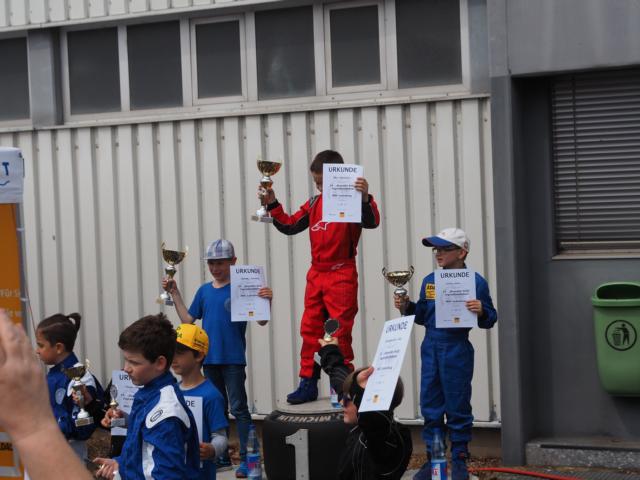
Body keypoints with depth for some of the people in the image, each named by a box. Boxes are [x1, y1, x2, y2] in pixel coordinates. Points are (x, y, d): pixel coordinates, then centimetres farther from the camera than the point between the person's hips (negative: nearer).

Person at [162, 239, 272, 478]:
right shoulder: (204, 291, 9)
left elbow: (261, 321, -10)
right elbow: (188, 320, 10)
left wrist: (266, 301, -29)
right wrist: (175, 294, 7)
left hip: (233, 359, -5)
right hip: (210, 359, 5)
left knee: (238, 408, -6)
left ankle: (246, 458, -5)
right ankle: (221, 455, 22)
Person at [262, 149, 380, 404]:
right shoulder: (313, 203, 12)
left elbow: (371, 222, -24)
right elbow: (290, 226, 17)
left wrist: (365, 198, -40)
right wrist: (272, 205, 7)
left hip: (341, 275, -7)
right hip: (316, 275, 7)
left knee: (340, 332, -2)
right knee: (310, 330, 9)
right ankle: (308, 383, 16)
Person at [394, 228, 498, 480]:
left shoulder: (475, 282, -6)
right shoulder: (429, 281, 11)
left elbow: (490, 319, -5)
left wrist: (481, 311, -25)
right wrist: (407, 307, 1)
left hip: (457, 350, -5)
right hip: (430, 347, 5)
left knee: (457, 407, 2)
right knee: (430, 406, 9)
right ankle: (433, 459, 18)